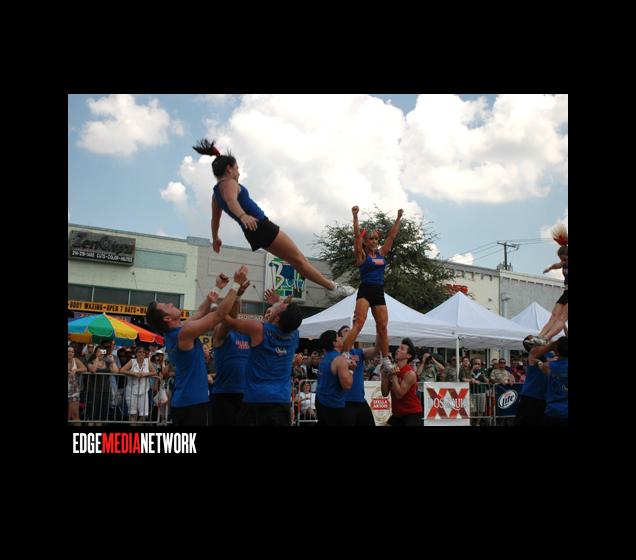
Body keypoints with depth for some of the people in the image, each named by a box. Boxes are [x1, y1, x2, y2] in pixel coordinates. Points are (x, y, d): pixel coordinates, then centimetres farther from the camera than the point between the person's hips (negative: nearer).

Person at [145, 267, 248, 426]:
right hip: (192, 402, -10)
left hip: (182, 401, 10)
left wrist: (218, 288, 17)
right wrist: (237, 284, -14)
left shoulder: (173, 333, 8)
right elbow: (219, 314, -19)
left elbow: (199, 313, 19)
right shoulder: (184, 333, -18)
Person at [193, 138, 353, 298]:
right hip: (262, 226, -10)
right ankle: (333, 287, 1)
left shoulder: (216, 192, 17)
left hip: (252, 233, 10)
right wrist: (243, 216, -52)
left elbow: (215, 218, 29)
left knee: (295, 260, 13)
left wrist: (215, 238, 45)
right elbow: (231, 201, -33)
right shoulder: (229, 183, -10)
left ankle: (330, 285, 15)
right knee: (299, 258, -4)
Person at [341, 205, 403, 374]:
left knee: (382, 327, 6)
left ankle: (385, 359, 16)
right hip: (365, 291, -5)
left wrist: (398, 218, 15)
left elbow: (392, 236, 16)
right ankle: (345, 354, -26)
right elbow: (357, 235, -11)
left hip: (379, 293, 5)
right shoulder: (362, 255, 1)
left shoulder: (381, 254, 15)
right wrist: (355, 216, -19)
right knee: (359, 324, -21)